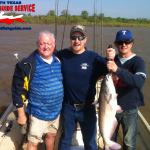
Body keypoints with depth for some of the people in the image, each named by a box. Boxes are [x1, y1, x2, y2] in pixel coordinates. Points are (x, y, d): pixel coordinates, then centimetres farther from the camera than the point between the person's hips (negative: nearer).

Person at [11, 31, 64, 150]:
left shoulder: (59, 61, 0)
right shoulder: (28, 65, -17)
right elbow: (18, 90, -12)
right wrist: (21, 114, -10)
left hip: (56, 111, 5)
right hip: (39, 113, -5)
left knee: (52, 135, 23)